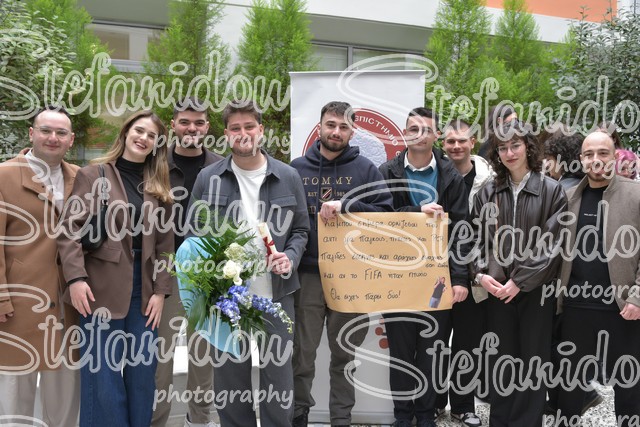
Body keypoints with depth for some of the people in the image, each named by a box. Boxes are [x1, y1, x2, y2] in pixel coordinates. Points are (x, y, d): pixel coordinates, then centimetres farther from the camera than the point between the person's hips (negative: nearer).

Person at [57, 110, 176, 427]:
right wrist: (75, 276, -17)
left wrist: (161, 290, 0)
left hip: (144, 291, 3)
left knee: (142, 375, 9)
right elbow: (70, 228, -5)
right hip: (102, 291, -3)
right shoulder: (92, 174, 1)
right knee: (103, 376, 1)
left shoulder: (158, 186, 11)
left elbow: (165, 242, 9)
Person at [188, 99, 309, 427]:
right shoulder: (208, 178, 3)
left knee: (278, 373, 9)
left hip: (276, 292, 0)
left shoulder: (288, 177, 4)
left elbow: (301, 230, 9)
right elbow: (194, 231, 8)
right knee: (229, 376, 10)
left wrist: (290, 258, -9)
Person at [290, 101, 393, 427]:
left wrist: (345, 206, -17)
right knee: (302, 354, 8)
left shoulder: (365, 169, 4)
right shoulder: (297, 168, 7)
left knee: (344, 355, 11)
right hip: (306, 275, 1)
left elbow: (385, 212, -5)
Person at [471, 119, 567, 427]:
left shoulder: (552, 190, -2)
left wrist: (519, 281, -13)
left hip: (536, 289, -2)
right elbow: (477, 238, 7)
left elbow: (551, 244, -8)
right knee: (501, 360, 10)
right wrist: (481, 274, -8)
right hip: (497, 289, 3)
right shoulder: (488, 192, 7)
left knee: (533, 360, 6)